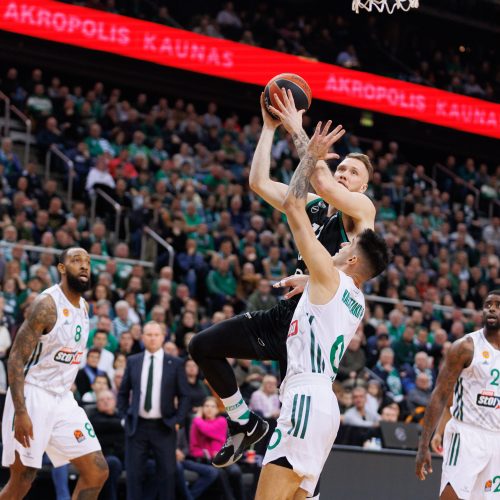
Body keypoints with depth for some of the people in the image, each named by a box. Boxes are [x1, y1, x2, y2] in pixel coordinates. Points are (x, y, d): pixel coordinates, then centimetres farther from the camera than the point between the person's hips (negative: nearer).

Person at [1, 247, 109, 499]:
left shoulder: (84, 307, 11)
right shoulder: (47, 304, -15)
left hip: (63, 399, 8)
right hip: (32, 395, -8)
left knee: (97, 472, 1)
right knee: (22, 479, -6)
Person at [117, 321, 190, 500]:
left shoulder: (175, 364, 2)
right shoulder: (133, 362, 7)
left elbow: (184, 396, 2)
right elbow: (123, 392, 14)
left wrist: (178, 421, -7)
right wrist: (124, 417, 4)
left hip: (164, 426, -1)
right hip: (137, 425, 1)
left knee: (167, 472, 0)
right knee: (134, 473, 1)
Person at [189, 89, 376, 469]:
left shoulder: (362, 209, -4)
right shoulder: (311, 205, 16)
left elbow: (322, 182, -23)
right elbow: (259, 182, 9)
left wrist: (297, 129, -16)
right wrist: (270, 127, 5)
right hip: (287, 314, 8)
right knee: (203, 346, 10)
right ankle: (244, 423, 23)